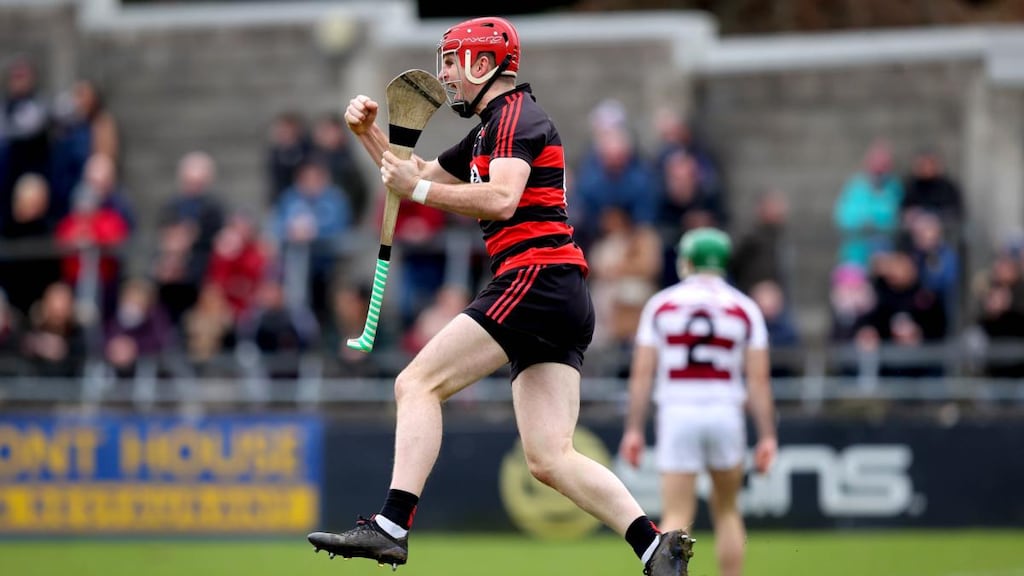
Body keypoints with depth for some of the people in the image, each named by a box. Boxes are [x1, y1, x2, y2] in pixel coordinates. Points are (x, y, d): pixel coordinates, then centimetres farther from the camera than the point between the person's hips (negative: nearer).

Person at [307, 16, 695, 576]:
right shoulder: (488, 132, 28)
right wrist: (370, 133, 21)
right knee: (550, 459, 2)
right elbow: (417, 176, 36)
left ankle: (391, 527, -22)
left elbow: (500, 199, -20)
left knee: (418, 383, -12)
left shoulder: (515, 115, -3)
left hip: (535, 277, -10)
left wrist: (418, 190, -14)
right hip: (564, 299, 10)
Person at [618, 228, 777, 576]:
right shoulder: (745, 309, 5)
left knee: (676, 517, -4)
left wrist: (634, 429, 2)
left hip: (677, 414, -1)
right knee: (726, 510, 18)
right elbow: (758, 378, 0)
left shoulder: (660, 304, 5)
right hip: (726, 413, 1)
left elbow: (642, 373, 0)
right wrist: (767, 436, 1)